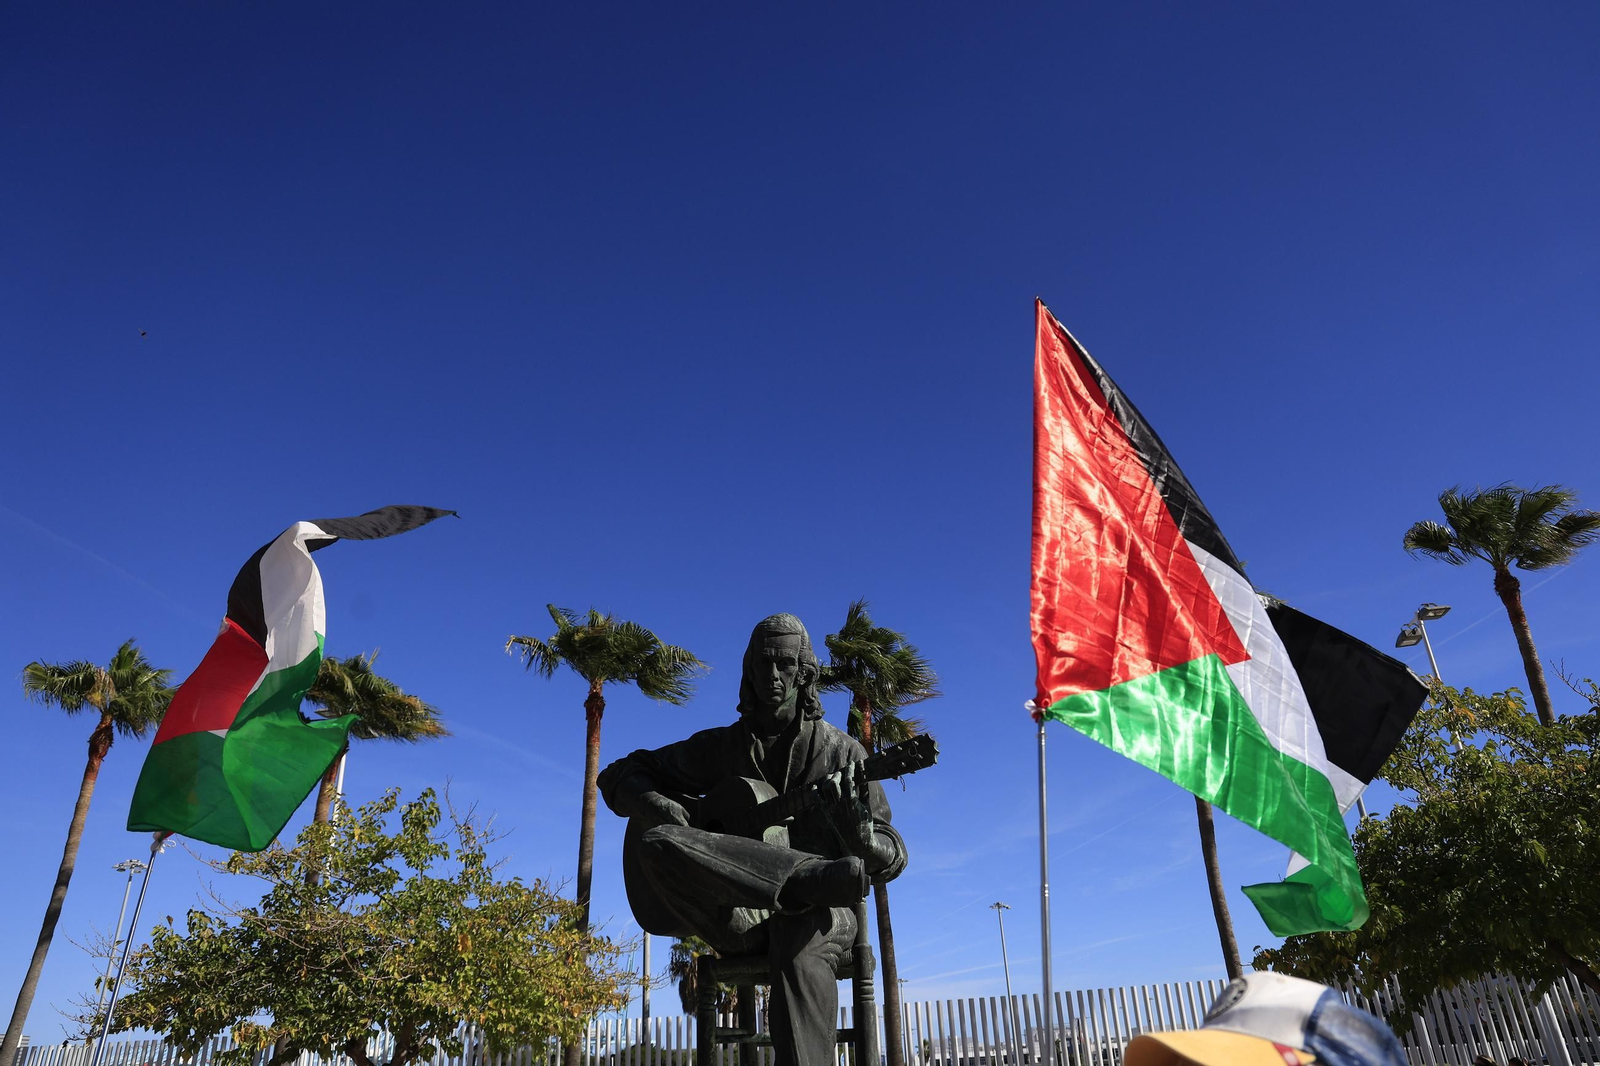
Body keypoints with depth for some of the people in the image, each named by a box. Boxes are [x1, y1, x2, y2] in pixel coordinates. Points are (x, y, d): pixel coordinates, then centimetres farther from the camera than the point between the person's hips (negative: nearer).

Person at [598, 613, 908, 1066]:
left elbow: (891, 859, 1)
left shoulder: (842, 752, 5)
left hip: (818, 909, -2)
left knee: (798, 946, -41)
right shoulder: (720, 746, 11)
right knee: (654, 844, -28)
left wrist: (860, 836, -24)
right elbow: (619, 775, 14)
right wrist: (656, 806, -10)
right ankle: (825, 876, -36)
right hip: (742, 913, 2)